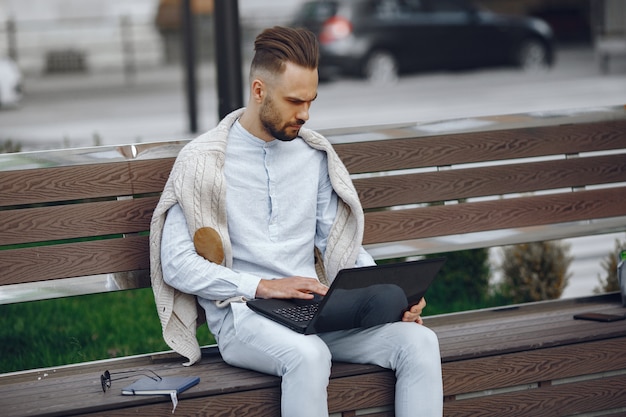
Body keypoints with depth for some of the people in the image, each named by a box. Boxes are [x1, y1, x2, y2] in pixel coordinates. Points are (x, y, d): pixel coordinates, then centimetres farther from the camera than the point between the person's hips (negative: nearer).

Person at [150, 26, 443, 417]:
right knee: (309, 355, -38)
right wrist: (263, 286, -17)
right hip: (240, 313, -5)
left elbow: (339, 239, 17)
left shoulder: (314, 153, 13)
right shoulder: (202, 162, -3)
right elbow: (176, 265, -7)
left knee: (419, 341, -20)